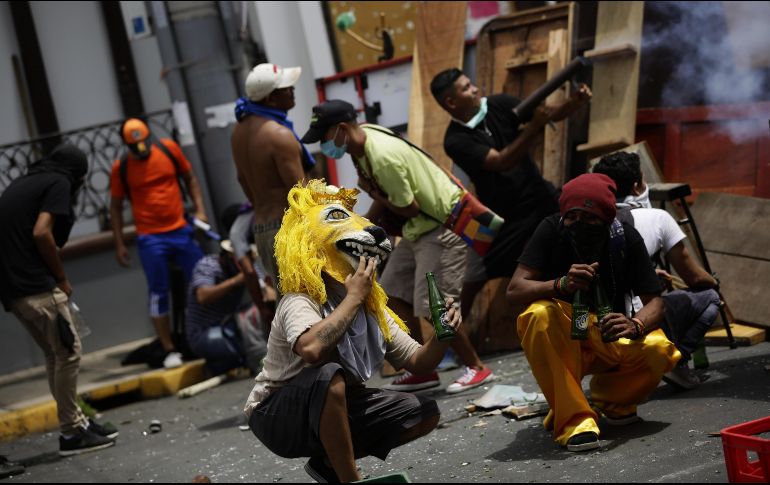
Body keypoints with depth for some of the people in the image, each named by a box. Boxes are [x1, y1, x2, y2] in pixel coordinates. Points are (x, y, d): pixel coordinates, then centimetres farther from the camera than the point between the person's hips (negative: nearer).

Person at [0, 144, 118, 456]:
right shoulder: (58, 183, -2)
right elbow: (41, 233, -16)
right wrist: (61, 278, -4)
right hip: (35, 286, -9)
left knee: (55, 353, 16)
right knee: (69, 351, -3)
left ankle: (76, 421, 20)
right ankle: (71, 432, 1)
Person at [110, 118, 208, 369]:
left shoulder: (169, 148, 0)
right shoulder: (120, 168, -3)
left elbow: (190, 178, 12)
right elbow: (115, 207, 5)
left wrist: (199, 210, 2)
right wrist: (119, 244, 2)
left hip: (181, 230, 2)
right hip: (150, 239, -2)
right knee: (158, 294, -1)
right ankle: (170, 351, 5)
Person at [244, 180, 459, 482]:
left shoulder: (371, 308, 0)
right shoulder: (300, 302, -24)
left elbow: (417, 361, 5)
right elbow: (311, 349, -47)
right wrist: (353, 297, -34)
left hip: (331, 413, 8)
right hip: (276, 417, -8)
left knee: (424, 413, 1)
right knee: (329, 376, -38)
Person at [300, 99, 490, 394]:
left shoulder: (383, 156, -29)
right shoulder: (362, 142, 0)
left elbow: (409, 208, -22)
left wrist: (371, 192, -11)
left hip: (442, 225, -10)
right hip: (419, 226, 10)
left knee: (432, 307, -11)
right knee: (394, 293, 10)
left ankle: (479, 369, 4)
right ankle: (424, 371, 16)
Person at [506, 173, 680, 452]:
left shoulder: (626, 238, -11)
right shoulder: (551, 230, -15)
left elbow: (654, 302, -11)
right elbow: (514, 290, -21)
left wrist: (635, 325, -35)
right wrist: (562, 284, -40)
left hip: (610, 338, 2)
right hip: (561, 341, -2)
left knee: (659, 351, -28)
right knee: (539, 315, -35)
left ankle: (608, 398, 4)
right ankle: (573, 418, -26)